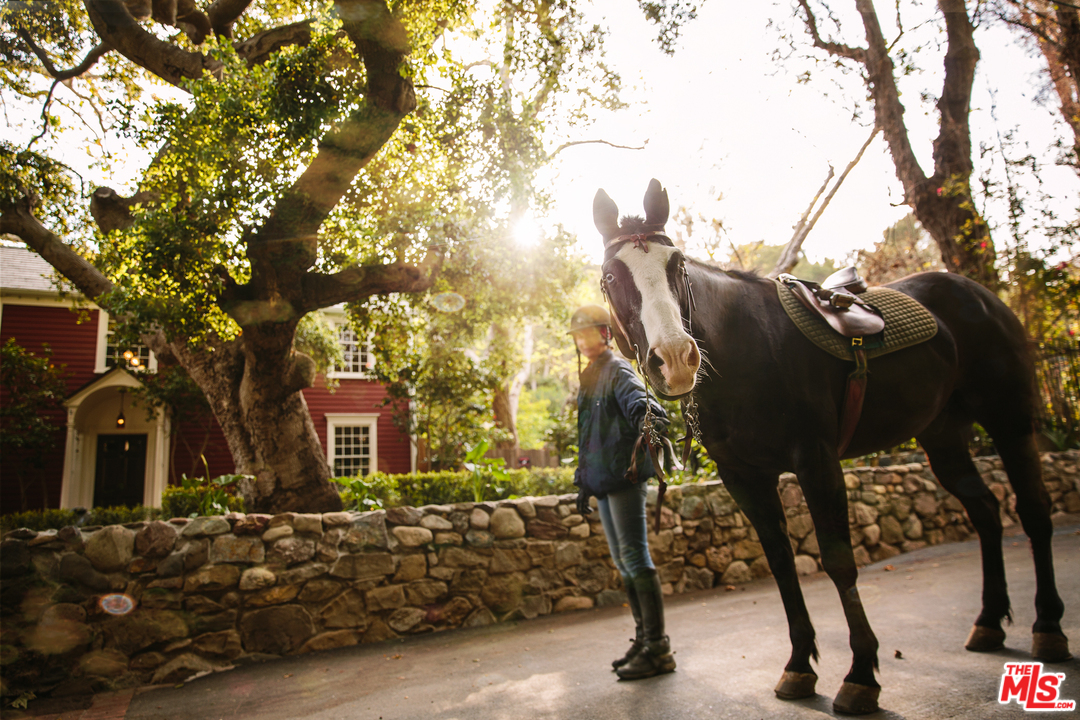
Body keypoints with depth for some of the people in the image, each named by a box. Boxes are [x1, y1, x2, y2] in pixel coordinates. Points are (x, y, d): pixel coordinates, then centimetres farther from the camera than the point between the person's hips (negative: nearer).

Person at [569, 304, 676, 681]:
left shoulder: (617, 370, -6)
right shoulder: (589, 377, 21)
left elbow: (633, 393, -30)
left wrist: (643, 406, -54)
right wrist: (584, 481, 26)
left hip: (624, 476, -9)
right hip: (603, 481, 10)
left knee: (635, 557, -8)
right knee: (623, 562, 14)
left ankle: (658, 648, 0)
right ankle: (644, 639, 25)